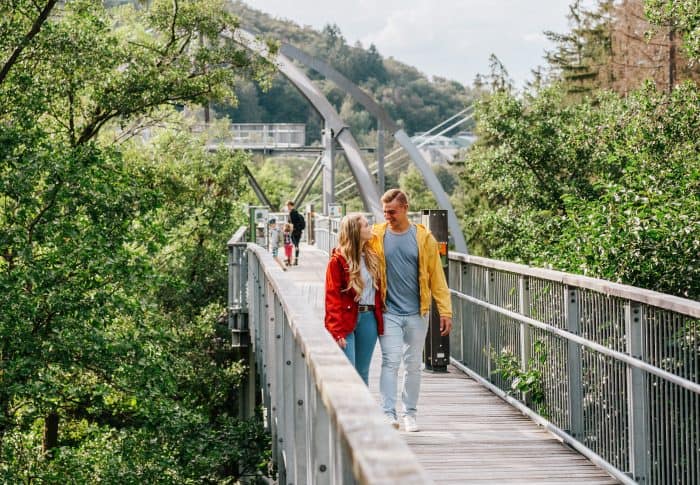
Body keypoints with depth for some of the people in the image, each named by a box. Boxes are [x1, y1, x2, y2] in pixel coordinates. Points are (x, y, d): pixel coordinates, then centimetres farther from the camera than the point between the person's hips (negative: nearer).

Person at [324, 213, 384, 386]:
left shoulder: (372, 257, 11)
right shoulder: (338, 260, -7)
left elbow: (378, 289, 15)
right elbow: (332, 296, -10)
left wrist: (380, 321, 5)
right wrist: (337, 331, -17)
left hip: (368, 319, 6)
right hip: (346, 319, -6)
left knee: (363, 372, 12)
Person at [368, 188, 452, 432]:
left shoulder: (423, 237, 1)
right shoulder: (376, 236, 0)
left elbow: (436, 276, 3)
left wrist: (445, 311, 0)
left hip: (416, 313, 1)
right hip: (389, 313, -1)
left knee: (414, 365, 9)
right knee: (390, 362, -11)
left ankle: (410, 413, 19)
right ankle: (388, 413, -12)